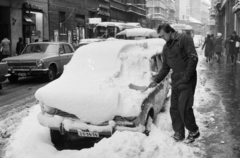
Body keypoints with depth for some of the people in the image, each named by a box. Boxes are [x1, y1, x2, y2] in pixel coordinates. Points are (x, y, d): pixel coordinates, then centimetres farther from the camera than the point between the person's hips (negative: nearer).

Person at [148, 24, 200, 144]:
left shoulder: (184, 39, -8)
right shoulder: (166, 47, 14)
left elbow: (193, 58, -15)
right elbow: (165, 67, 19)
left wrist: (187, 77, -17)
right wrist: (156, 80, 10)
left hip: (187, 78, -7)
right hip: (175, 79, 7)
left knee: (184, 107, -10)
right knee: (174, 108, 7)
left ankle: (194, 131, 9)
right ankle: (179, 132, 20)